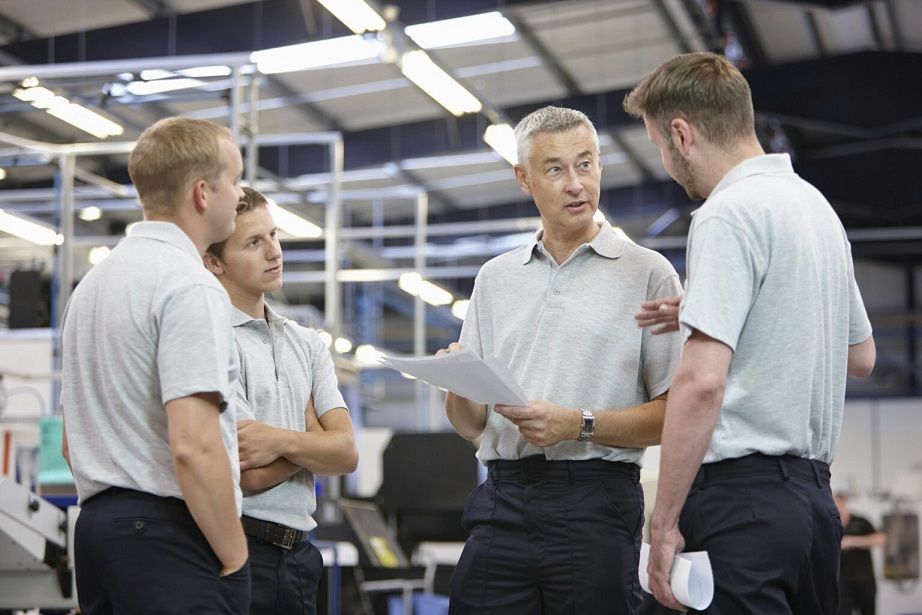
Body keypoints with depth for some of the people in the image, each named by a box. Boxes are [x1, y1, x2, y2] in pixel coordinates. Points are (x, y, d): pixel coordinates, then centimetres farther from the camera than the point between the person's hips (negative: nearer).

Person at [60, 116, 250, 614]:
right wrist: (233, 555, -13)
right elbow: (193, 445, -22)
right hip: (168, 534, -9)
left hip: (96, 522, 9)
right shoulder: (188, 285, -13)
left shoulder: (92, 282, 16)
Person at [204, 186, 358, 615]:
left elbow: (347, 453, 1)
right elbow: (251, 474, -16)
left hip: (298, 552, 6)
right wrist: (311, 434, 1)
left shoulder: (307, 344, 13)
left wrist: (282, 440, -17)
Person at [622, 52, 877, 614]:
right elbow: (861, 356, 28)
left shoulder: (729, 214, -12)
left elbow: (702, 382, -21)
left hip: (742, 489, -9)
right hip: (814, 492, 9)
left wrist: (665, 521, -15)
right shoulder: (816, 205, 17)